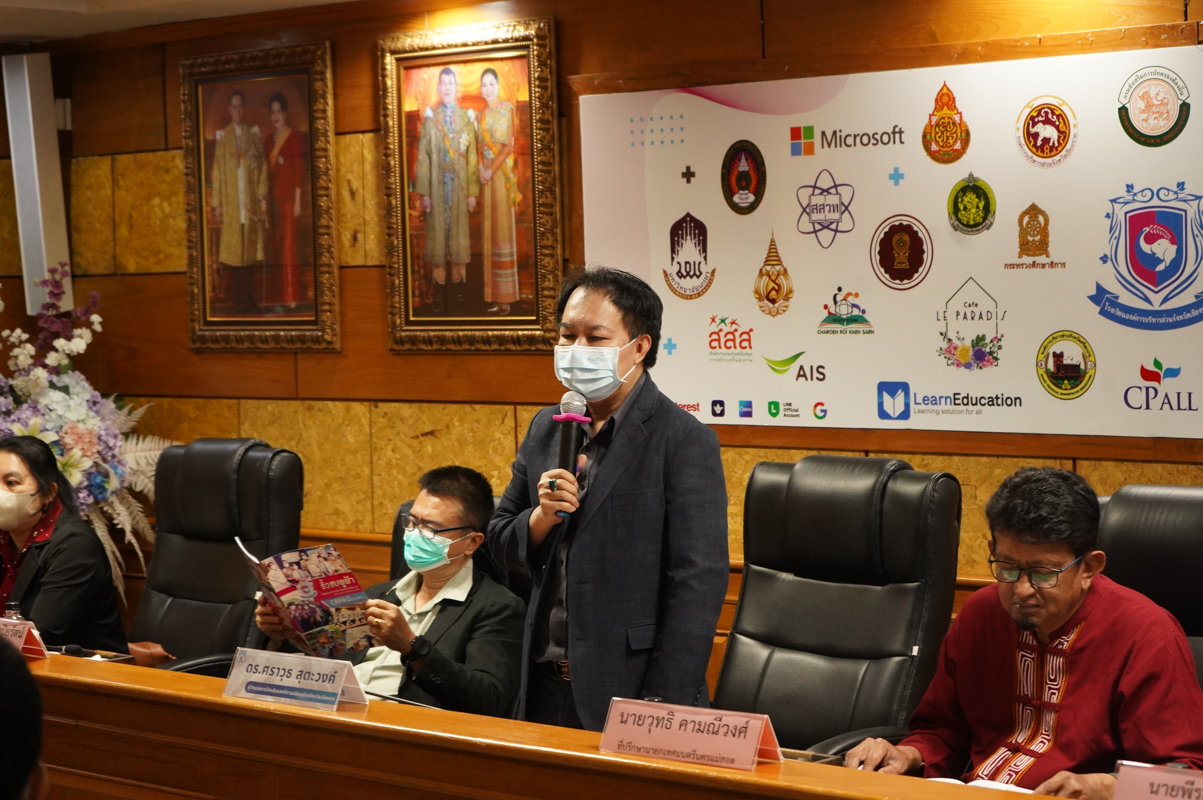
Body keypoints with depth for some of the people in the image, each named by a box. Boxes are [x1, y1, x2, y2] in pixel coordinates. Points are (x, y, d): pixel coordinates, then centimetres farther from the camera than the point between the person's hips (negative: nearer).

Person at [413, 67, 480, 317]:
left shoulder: (467, 118, 6)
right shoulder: (430, 118, 5)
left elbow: (473, 157, 3)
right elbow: (423, 157, 3)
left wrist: (473, 192, -3)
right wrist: (424, 192, -4)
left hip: (460, 186, 0)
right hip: (437, 185, 0)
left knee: (459, 237, 2)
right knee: (437, 237, 1)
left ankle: (457, 299, 7)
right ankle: (439, 299, 5)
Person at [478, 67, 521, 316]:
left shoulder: (508, 109, -3)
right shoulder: (481, 115, 16)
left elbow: (509, 145, -9)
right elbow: (480, 147, 14)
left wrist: (492, 170, -15)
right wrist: (481, 169, -5)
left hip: (502, 174, -6)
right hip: (486, 175, 6)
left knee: (503, 228, -6)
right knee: (490, 230, 5)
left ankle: (506, 297, -4)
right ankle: (494, 295, 8)